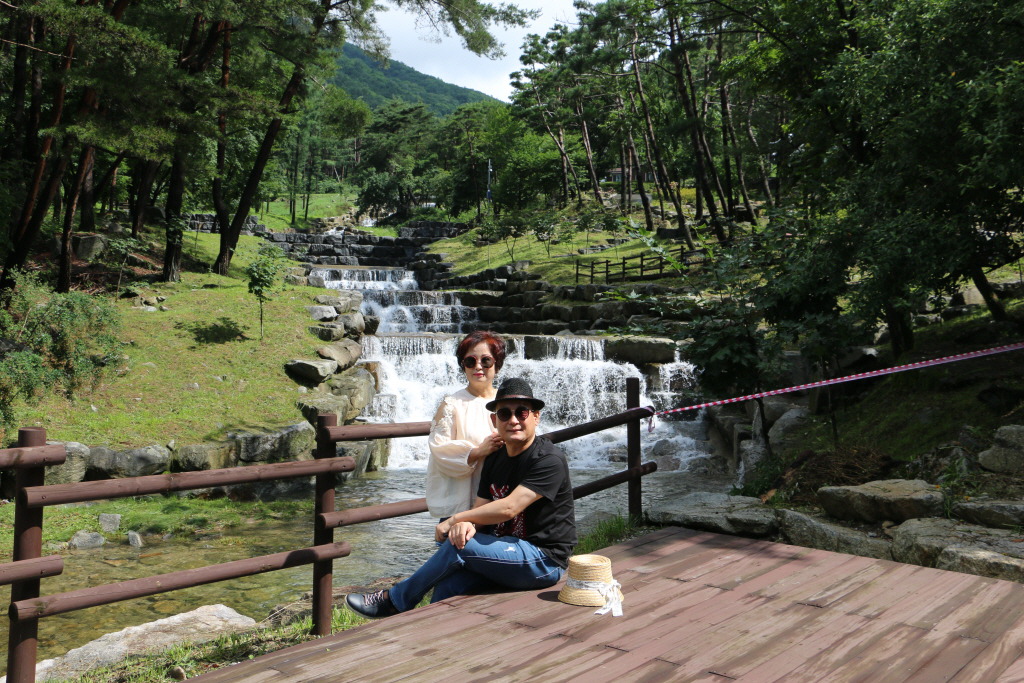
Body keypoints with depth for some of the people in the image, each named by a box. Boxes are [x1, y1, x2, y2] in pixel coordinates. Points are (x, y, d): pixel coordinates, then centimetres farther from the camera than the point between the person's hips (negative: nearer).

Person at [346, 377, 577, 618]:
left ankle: (394, 600, -2)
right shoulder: (495, 460, 10)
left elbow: (508, 508, -23)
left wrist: (454, 519, -13)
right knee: (448, 585, -21)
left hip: (544, 562, -7)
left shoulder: (549, 459, -16)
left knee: (458, 545, -21)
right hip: (506, 555, 7)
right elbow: (480, 508, 7)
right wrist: (466, 524, -18)